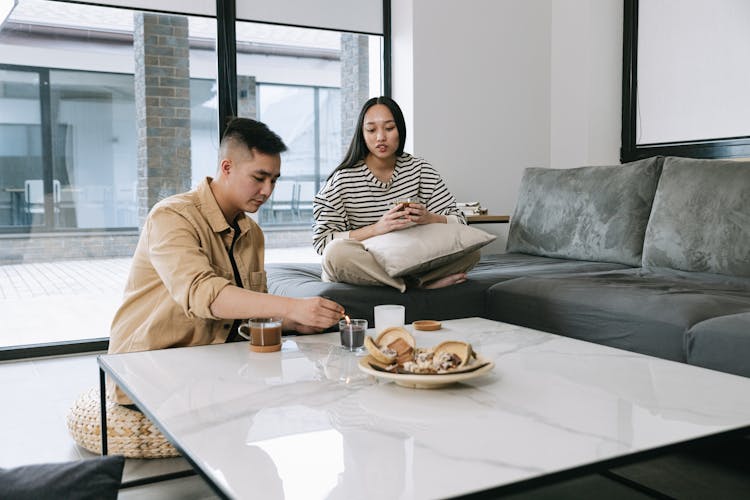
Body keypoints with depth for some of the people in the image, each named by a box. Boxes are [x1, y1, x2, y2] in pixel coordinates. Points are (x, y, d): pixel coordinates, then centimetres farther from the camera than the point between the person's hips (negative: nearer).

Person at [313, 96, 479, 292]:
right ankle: (427, 282, -23)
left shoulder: (420, 170, 4)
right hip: (362, 267, -1)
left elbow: (458, 222, 1)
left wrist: (428, 218, -22)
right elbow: (321, 241, -14)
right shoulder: (343, 179, -6)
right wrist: (377, 228, -26)